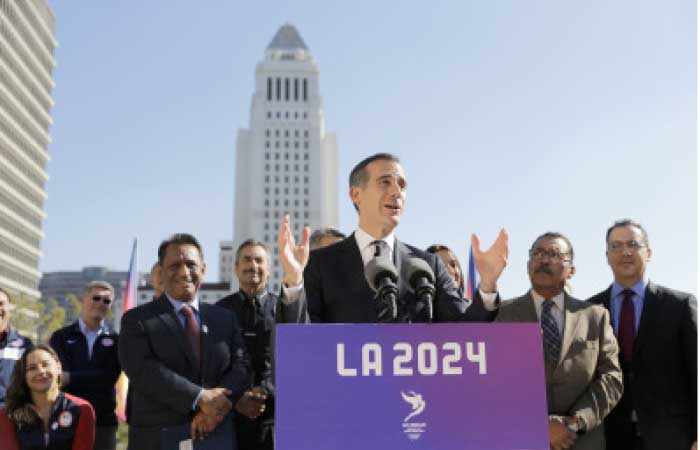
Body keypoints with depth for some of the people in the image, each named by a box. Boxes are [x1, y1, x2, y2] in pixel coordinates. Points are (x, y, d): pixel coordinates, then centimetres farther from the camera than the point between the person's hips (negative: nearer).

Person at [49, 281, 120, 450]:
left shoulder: (115, 340, 6)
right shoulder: (61, 337, 7)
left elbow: (109, 377, -8)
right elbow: (61, 373, -5)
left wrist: (70, 377, -13)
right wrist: (94, 379, -13)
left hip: (103, 421, 0)